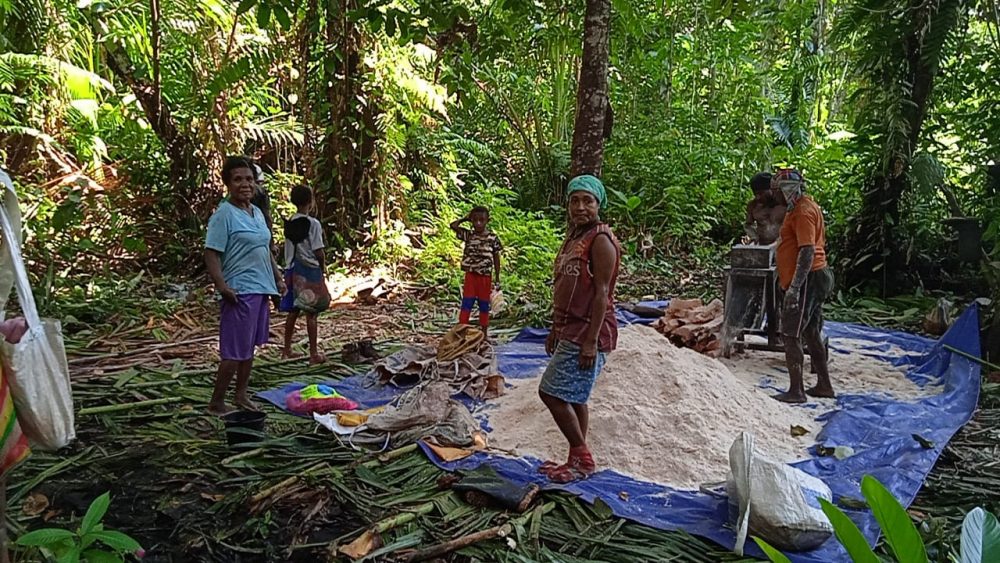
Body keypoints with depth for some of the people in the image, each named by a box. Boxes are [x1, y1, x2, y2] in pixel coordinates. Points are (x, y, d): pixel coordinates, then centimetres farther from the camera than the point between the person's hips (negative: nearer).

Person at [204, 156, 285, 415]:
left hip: (261, 288, 9)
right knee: (235, 351, -5)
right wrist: (222, 287, -25)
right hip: (240, 291, -8)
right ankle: (216, 404, 6)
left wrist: (278, 278, 19)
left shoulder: (257, 212, 13)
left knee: (250, 346, 16)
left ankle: (241, 395, 28)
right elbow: (211, 255, -17)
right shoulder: (224, 214, -13)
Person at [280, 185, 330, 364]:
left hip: (292, 269, 6)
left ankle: (287, 350, 22)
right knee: (311, 313, 0)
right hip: (310, 270, -6)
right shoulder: (313, 223, -14)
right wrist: (323, 265, 4)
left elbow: (289, 248, 8)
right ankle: (314, 353, 5)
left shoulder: (289, 223, 5)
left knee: (292, 311, 14)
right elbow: (318, 252, -13)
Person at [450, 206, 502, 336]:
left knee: (484, 305, 10)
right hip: (471, 275, 1)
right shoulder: (468, 235, 0)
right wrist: (465, 219, 2)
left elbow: (496, 258, 1)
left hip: (485, 277, 0)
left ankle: (483, 333, 20)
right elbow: (453, 226, -10)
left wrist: (497, 279, 1)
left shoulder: (493, 238, -4)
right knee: (466, 304, -1)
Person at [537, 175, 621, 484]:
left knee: (552, 393, -8)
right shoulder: (573, 236, 13)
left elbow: (602, 292, -19)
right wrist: (555, 329, 19)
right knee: (573, 397, 13)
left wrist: (591, 340, -22)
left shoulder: (601, 239, -14)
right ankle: (577, 460, 23)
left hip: (587, 332, -9)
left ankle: (582, 458, 5)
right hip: (569, 331, 9)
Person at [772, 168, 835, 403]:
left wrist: (794, 287, -27)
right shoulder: (805, 207, 17)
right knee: (811, 334, 16)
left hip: (806, 281, -11)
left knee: (791, 335, -7)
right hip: (813, 279, 11)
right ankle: (824, 385, 25)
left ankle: (796, 391, -3)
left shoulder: (803, 211, -15)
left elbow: (808, 251, -23)